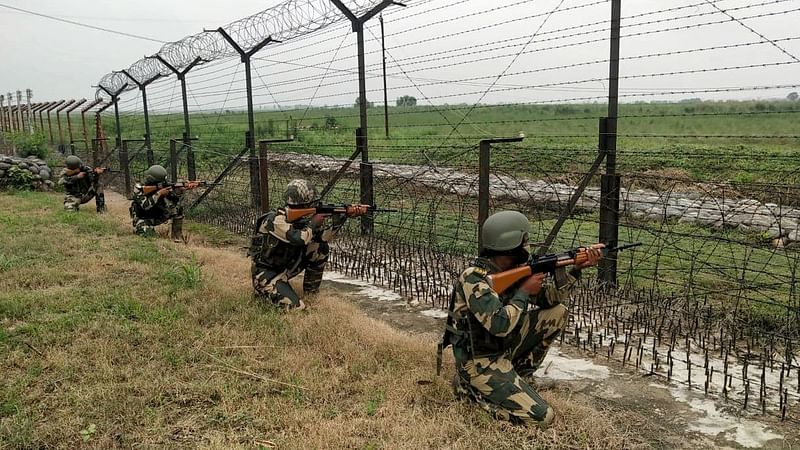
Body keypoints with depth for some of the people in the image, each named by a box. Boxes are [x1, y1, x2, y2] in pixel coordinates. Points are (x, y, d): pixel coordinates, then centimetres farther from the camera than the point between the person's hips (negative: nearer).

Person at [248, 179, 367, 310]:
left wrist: (340, 217, -14)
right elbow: (299, 239, -39)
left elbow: (324, 237, -1)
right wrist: (313, 223, -21)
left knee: (321, 248, -5)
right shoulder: (276, 219, -27)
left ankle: (311, 291, 9)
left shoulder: (300, 218, -2)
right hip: (266, 273, -8)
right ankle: (263, 291, 4)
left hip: (285, 267, 8)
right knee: (295, 307, -24)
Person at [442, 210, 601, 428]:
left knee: (557, 313, 5)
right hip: (480, 363, -9)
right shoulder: (474, 278, -25)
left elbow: (549, 298, 10)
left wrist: (576, 269, -2)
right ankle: (470, 389, 1)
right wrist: (525, 291, -21)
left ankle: (520, 375, 11)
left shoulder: (513, 269, 2)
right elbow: (500, 325, -34)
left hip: (504, 350, 9)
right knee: (542, 417, -14)